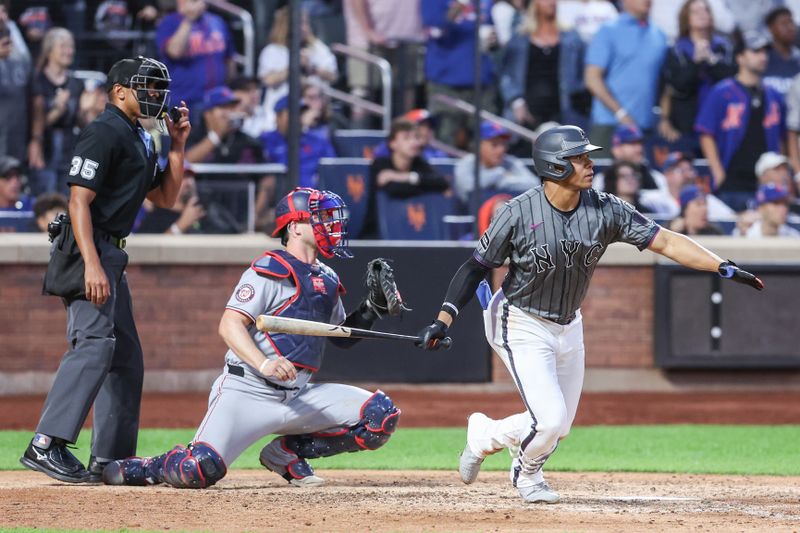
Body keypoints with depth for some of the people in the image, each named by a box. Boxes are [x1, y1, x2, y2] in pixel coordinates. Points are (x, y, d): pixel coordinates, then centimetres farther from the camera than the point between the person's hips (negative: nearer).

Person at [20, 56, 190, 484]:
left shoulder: (140, 139, 19)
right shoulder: (104, 133, -11)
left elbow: (164, 197, 23)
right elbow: (79, 201, -19)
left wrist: (177, 146, 11)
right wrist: (92, 265, -27)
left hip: (112, 255, 11)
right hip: (90, 251, -11)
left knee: (126, 355, 11)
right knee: (95, 343, -23)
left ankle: (111, 459, 14)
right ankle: (46, 445, -30)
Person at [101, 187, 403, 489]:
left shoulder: (327, 280, 16)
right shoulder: (269, 271, -8)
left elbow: (342, 337, 25)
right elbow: (229, 325, -17)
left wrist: (371, 307, 8)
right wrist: (263, 364, -32)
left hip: (299, 396, 7)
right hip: (247, 393, -7)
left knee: (381, 415, -10)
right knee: (198, 471, -26)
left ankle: (287, 453, 4)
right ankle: (144, 468, 10)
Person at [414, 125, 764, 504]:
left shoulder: (605, 210, -11)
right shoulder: (518, 213, -20)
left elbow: (665, 241, -15)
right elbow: (476, 267, -12)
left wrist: (724, 268, -25)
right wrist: (443, 321, -21)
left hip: (569, 327, 6)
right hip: (523, 327, -6)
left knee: (559, 427, 10)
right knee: (550, 419, -15)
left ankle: (482, 436, 38)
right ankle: (528, 476, 18)